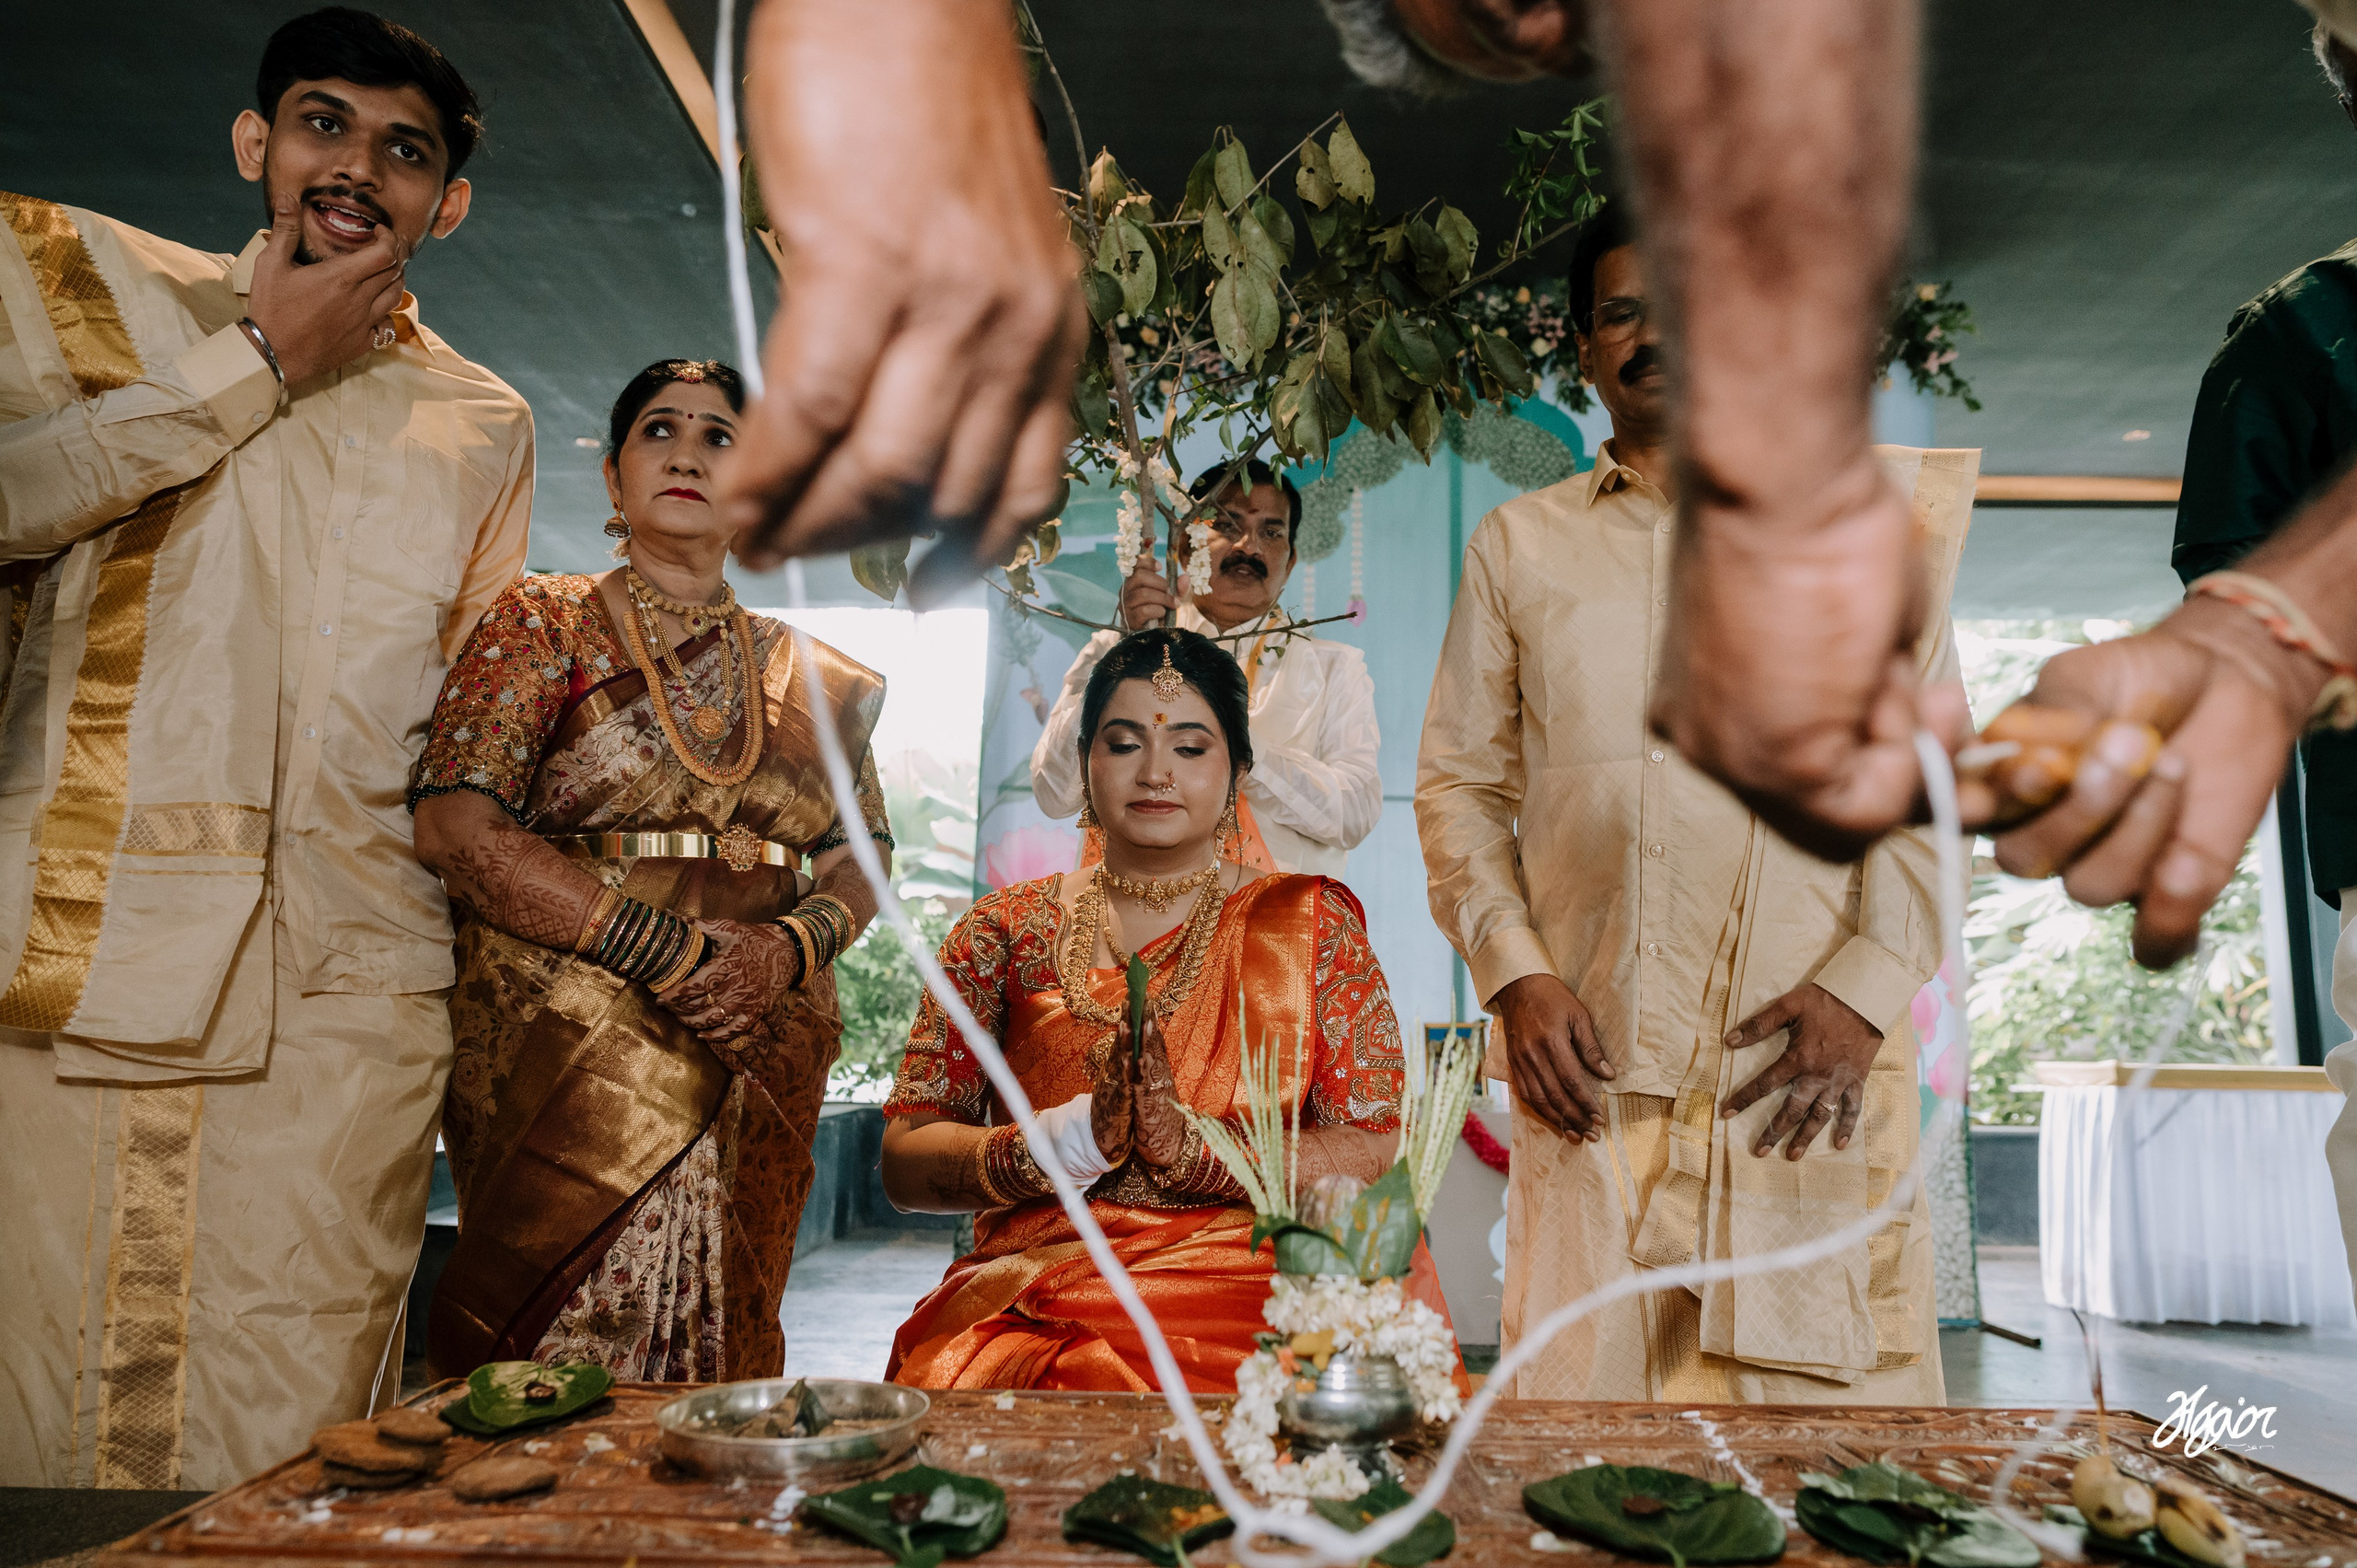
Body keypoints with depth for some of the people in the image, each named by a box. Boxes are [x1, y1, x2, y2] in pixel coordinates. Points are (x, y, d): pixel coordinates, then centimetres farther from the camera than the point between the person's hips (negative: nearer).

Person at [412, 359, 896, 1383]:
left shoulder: (809, 676, 15)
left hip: (760, 1059, 4)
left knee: (719, 1362, 6)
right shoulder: (545, 624, 4)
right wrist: (672, 951, -16)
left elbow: (859, 868, 14)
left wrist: (790, 948, -9)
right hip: (567, 1050, -3)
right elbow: (455, 827, -9)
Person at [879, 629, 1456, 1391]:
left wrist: (1191, 1149, -14)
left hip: (1250, 1282, 0)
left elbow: (1375, 1158, 1)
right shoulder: (1006, 930, 11)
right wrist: (1070, 1141, -14)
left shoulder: (1310, 921, 9)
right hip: (1033, 1290, 1)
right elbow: (905, 1162, 5)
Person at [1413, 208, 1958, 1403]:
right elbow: (1458, 781, 12)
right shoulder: (1517, 545, 15)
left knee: (1832, 1392, -2)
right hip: (1593, 1072, 1)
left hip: (1814, 1072, 0)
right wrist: (1515, 975, -2)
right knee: (1585, 1405, 1)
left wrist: (1867, 987, -6)